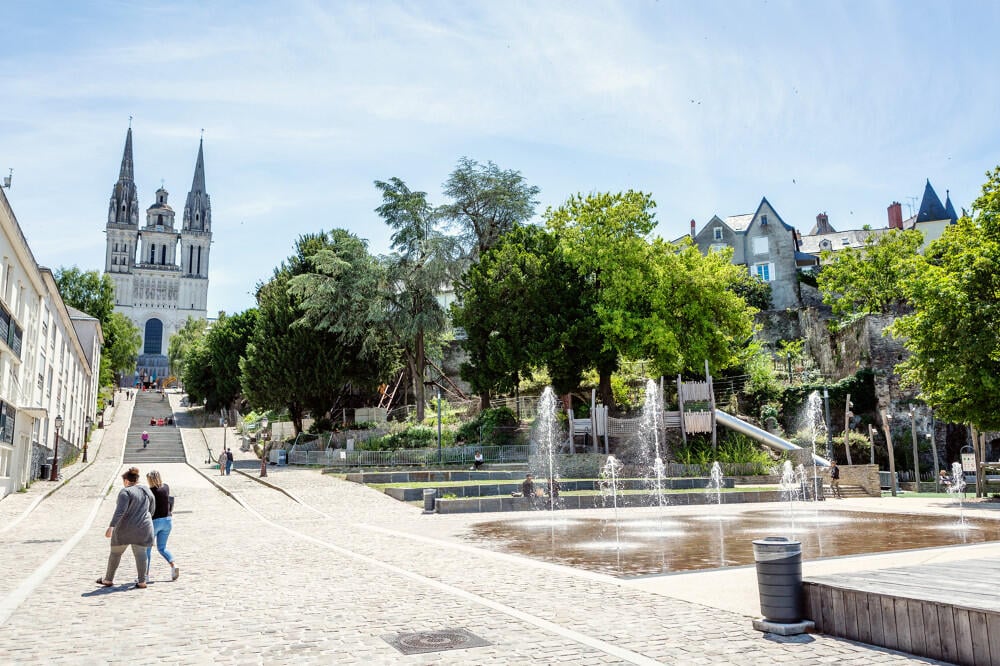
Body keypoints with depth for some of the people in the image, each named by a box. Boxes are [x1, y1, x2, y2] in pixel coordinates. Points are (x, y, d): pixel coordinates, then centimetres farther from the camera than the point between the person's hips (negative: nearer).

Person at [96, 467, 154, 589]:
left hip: (126, 528, -5)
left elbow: (120, 511, -23)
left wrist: (111, 527, -26)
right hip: (142, 528, 5)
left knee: (115, 553, 12)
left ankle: (108, 580, 22)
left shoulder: (125, 492, -12)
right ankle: (142, 582, 1)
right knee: (140, 554, 6)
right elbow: (152, 509, 15)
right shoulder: (147, 490, 7)